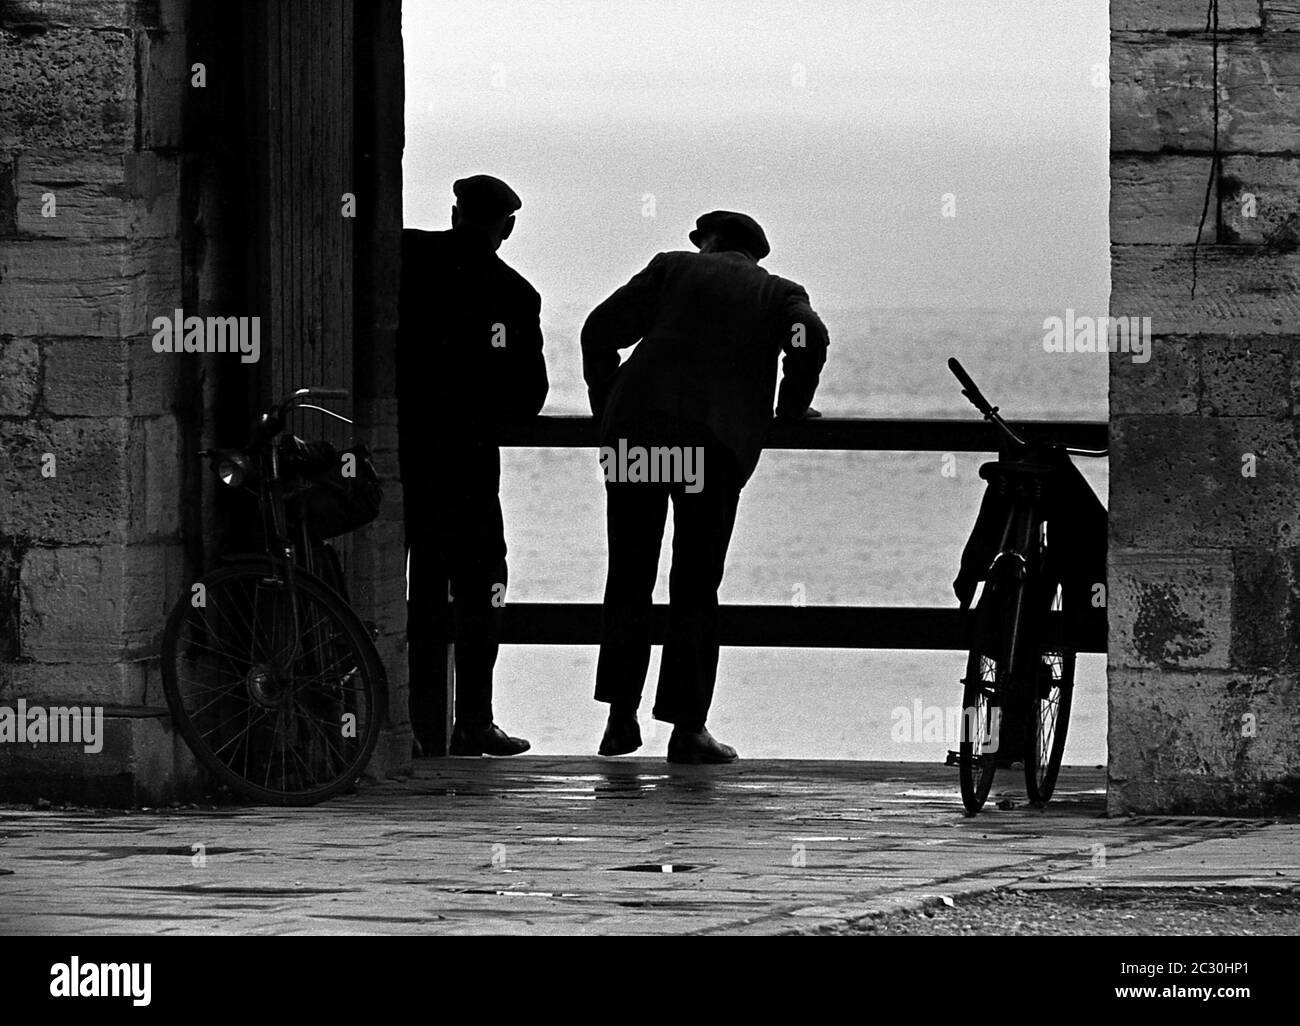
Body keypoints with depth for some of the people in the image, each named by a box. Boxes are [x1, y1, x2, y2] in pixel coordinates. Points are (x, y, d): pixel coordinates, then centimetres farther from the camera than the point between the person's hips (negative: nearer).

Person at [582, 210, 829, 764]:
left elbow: (600, 331, 11)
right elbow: (810, 338, -3)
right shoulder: (780, 293, 19)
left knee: (629, 578, 9)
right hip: (718, 441, -1)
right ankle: (687, 727, -1)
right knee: (695, 588, 5)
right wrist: (790, 409, 10)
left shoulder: (672, 268, 20)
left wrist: (608, 405, 21)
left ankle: (621, 717, 3)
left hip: (635, 424, 1)